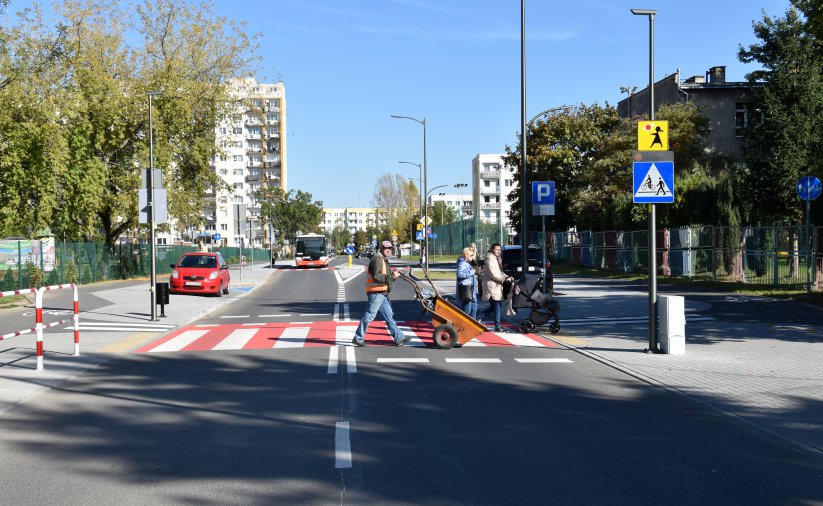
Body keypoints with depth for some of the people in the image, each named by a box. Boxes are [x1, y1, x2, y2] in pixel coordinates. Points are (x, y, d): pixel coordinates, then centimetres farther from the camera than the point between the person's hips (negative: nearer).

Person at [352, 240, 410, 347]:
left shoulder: (384, 261, 20)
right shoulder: (377, 260, -12)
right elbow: (376, 277, -23)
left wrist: (393, 274, 5)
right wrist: (391, 277, -23)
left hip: (382, 294, 10)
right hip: (376, 293, -10)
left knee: (389, 316, 9)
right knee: (369, 316, -6)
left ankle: (399, 338, 11)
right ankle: (357, 338, 1)